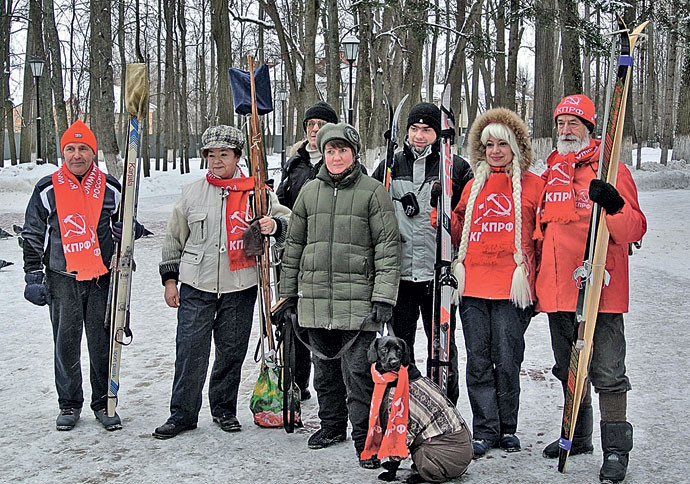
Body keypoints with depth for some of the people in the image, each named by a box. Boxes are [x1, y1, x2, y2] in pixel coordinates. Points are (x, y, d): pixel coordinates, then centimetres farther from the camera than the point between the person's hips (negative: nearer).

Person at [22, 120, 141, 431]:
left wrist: (127, 231, -4)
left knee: (103, 344, 5)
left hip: (103, 278, 1)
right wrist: (33, 275, 2)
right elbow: (33, 235, 7)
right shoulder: (47, 189, 2)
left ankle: (104, 403, 18)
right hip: (62, 279, 0)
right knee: (66, 344, 5)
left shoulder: (109, 188, 5)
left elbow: (122, 226, 19)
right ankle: (69, 404, 19)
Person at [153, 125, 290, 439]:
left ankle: (224, 409, 27)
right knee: (190, 351, -2)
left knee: (232, 352, 9)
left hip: (240, 288, 0)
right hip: (196, 287, 0)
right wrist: (169, 278, 10)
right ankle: (182, 414, 12)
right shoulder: (191, 193, 7)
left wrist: (274, 225, -23)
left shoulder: (256, 191, 2)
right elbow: (174, 239, 14)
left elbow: (288, 220, 0)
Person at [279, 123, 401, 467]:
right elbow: (294, 246, 17)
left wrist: (384, 297, -12)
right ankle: (332, 426, 32)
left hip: (358, 301, -5)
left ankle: (364, 439, 5)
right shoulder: (309, 192, 12)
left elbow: (388, 248, -5)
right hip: (315, 300, 5)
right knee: (324, 368, 15)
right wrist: (289, 294, 16)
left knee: (358, 371, -6)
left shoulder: (373, 192, -2)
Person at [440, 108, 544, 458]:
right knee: (478, 362, 4)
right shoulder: (474, 186, 18)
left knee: (507, 360, 0)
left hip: (511, 285, -3)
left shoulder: (532, 185, 7)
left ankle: (507, 428, 16)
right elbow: (458, 231, 22)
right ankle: (485, 431, 12)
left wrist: (530, 274, -1)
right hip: (473, 285, 3)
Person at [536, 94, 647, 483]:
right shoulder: (551, 175, 14)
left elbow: (634, 230, -11)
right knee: (569, 371, 16)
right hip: (558, 291, 6)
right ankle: (577, 437, 31)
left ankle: (616, 450, 5)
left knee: (608, 372, -4)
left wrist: (614, 206, -28)